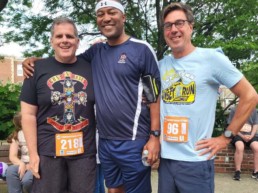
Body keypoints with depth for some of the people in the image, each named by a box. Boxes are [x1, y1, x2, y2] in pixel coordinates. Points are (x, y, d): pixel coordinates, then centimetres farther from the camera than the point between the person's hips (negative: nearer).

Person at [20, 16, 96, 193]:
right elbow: (28, 114, -2)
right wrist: (33, 154, -5)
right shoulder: (38, 69, -1)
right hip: (48, 151, -1)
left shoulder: (90, 68, 4)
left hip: (85, 151, 2)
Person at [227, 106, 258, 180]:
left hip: (250, 135, 3)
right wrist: (242, 136, -13)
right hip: (238, 134, -3)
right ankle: (237, 171, -25)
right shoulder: (234, 110, 3)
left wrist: (251, 136, -8)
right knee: (240, 147, -35)